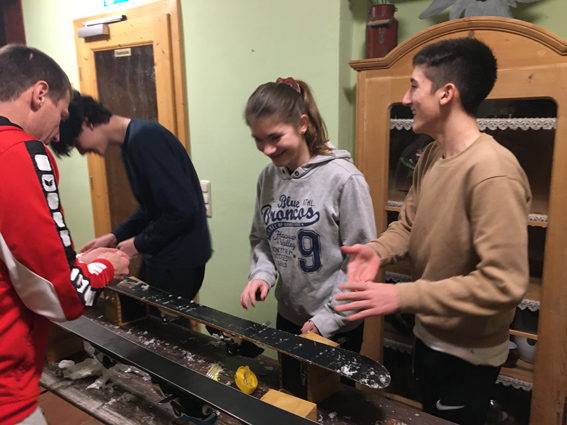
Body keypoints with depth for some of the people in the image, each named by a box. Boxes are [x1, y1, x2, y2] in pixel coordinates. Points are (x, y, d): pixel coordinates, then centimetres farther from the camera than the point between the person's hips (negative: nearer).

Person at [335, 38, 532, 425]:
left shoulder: (492, 171, -30)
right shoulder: (432, 156, 0)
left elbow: (504, 284, -33)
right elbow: (410, 225, 5)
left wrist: (403, 296, -32)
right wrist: (378, 250, -17)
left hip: (466, 355, -8)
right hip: (429, 336, 8)